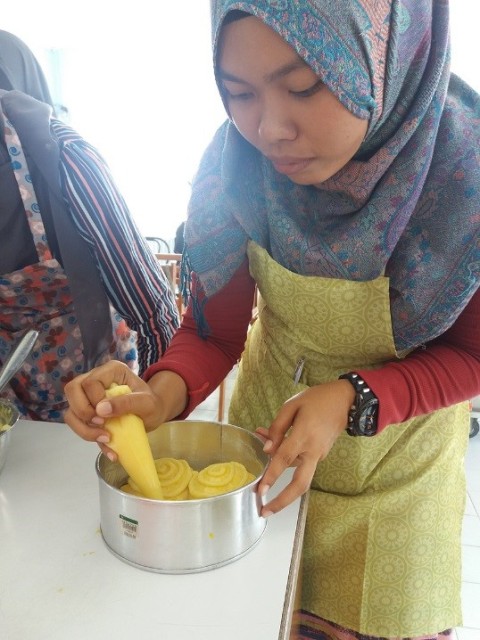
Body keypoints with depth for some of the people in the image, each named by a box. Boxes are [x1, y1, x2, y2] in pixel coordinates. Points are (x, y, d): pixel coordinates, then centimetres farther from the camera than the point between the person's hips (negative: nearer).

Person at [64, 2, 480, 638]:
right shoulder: (236, 162, -20)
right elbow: (216, 325, -12)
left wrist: (355, 400, -30)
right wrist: (164, 393, -32)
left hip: (396, 463, -1)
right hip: (267, 430, 2)